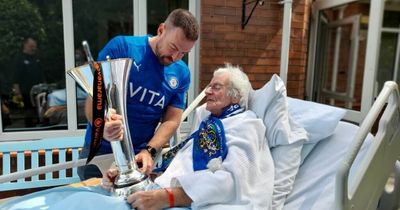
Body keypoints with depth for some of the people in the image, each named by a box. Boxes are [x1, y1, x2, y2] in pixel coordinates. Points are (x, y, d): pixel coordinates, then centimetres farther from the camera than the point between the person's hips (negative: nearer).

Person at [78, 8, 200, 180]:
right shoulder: (121, 47, -12)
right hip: (100, 151, -2)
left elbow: (171, 120, -3)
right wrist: (103, 127, -34)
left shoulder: (181, 74, -3)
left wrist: (149, 151, -19)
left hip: (141, 155, 2)